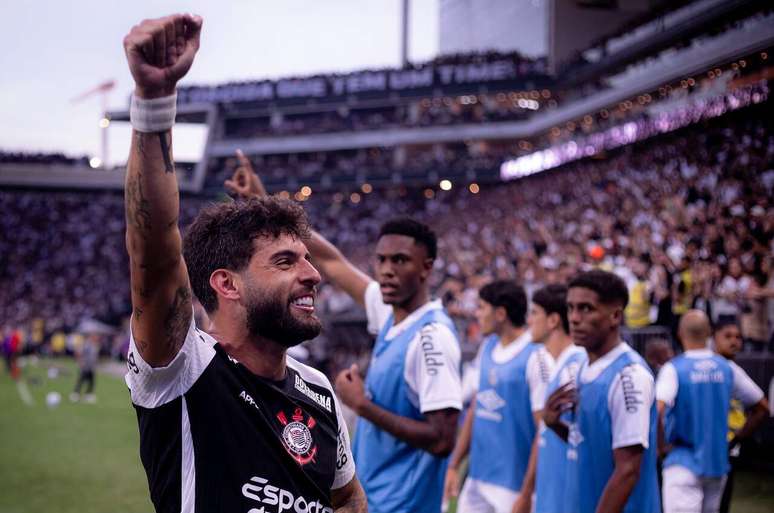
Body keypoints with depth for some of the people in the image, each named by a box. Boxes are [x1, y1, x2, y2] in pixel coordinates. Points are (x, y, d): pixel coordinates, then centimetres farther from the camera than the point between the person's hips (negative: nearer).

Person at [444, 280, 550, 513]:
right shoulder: (488, 347, 9)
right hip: (477, 478, 7)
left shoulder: (535, 356, -14)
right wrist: (454, 465, 14)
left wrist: (527, 493, -15)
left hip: (513, 485, -7)